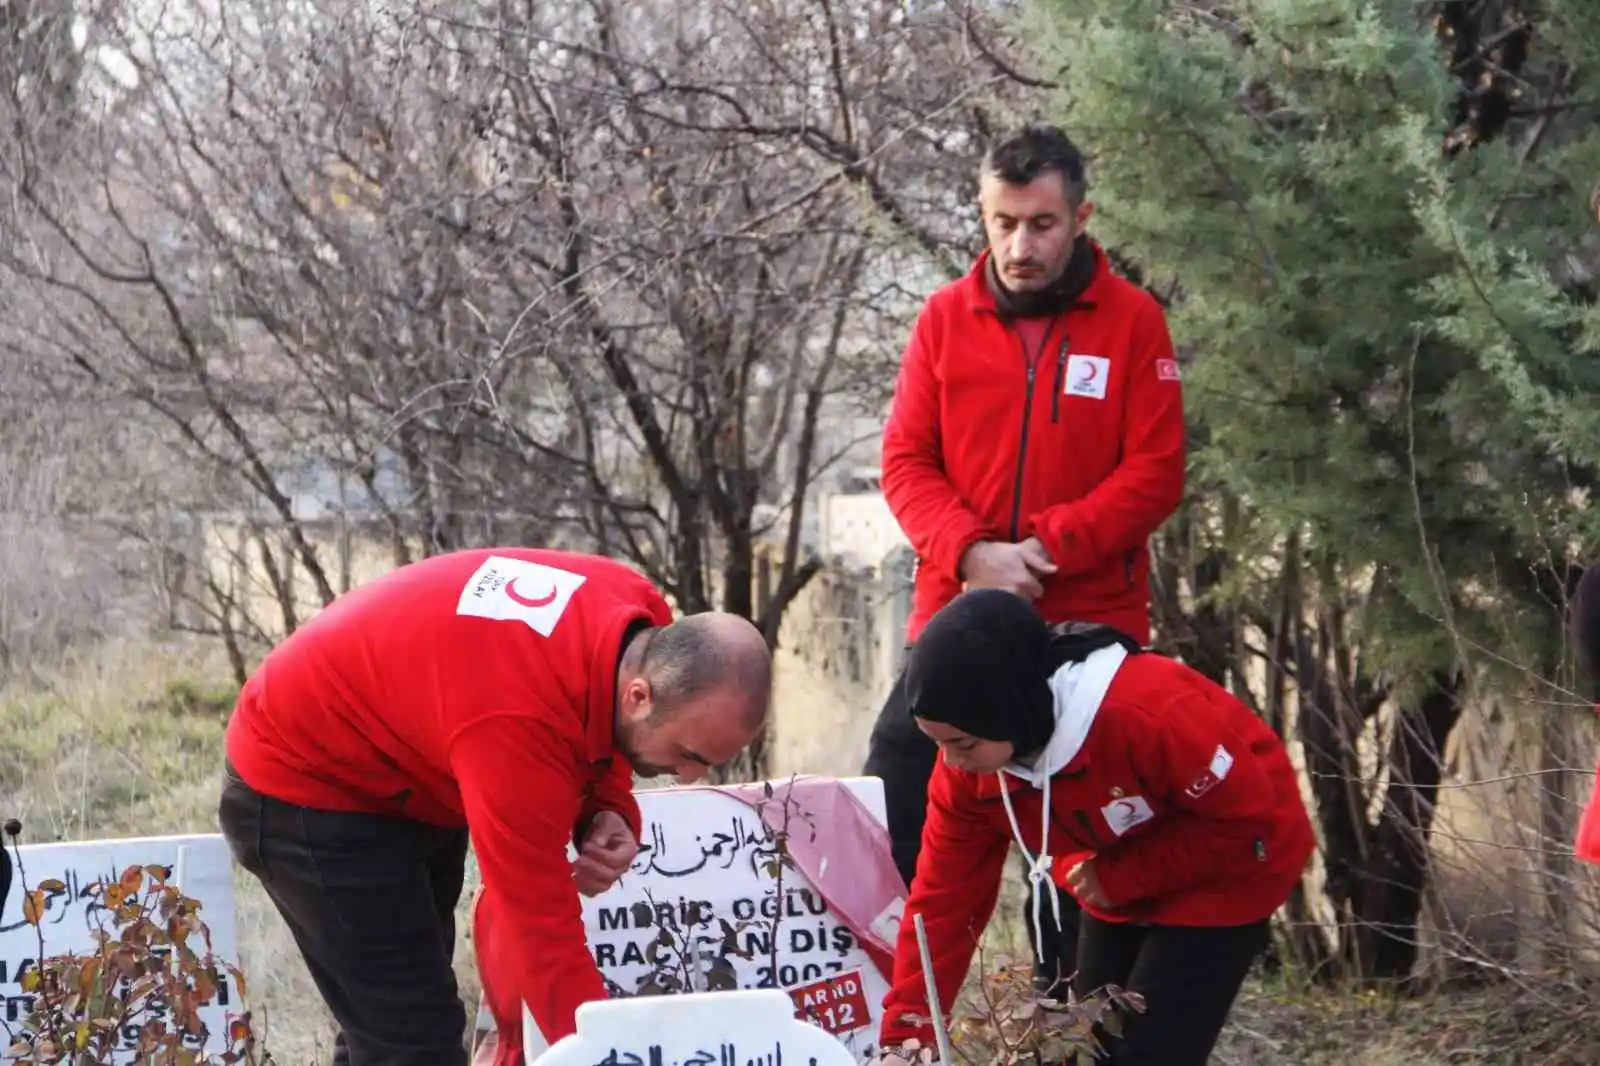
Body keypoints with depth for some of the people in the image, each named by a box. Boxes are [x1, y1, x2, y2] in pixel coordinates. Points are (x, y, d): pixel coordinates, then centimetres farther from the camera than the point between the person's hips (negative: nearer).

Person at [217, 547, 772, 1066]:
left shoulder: (645, 628, -16)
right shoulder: (519, 721, -41)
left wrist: (608, 814, -16)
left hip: (408, 779, 9)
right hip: (305, 789, -9)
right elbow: (544, 933, -38)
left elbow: (596, 731, 5)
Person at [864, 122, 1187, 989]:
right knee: (888, 820, -2)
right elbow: (905, 462, 3)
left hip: (1089, 624, -2)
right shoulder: (946, 317, 4)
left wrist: (1048, 547, -17)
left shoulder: (1132, 321, -1)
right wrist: (970, 552, -15)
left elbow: (1154, 473, -5)